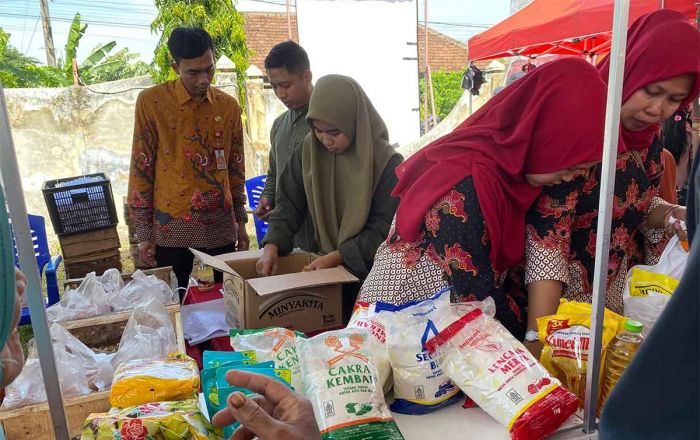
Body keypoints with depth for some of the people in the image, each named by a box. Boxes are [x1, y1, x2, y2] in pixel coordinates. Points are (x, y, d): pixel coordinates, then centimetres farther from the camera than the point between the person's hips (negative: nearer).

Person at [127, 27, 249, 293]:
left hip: (220, 224, 3)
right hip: (171, 226, -2)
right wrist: (143, 233, -3)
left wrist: (241, 222, 12)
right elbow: (141, 169, -3)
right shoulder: (151, 101, -5)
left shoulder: (229, 106, 4)